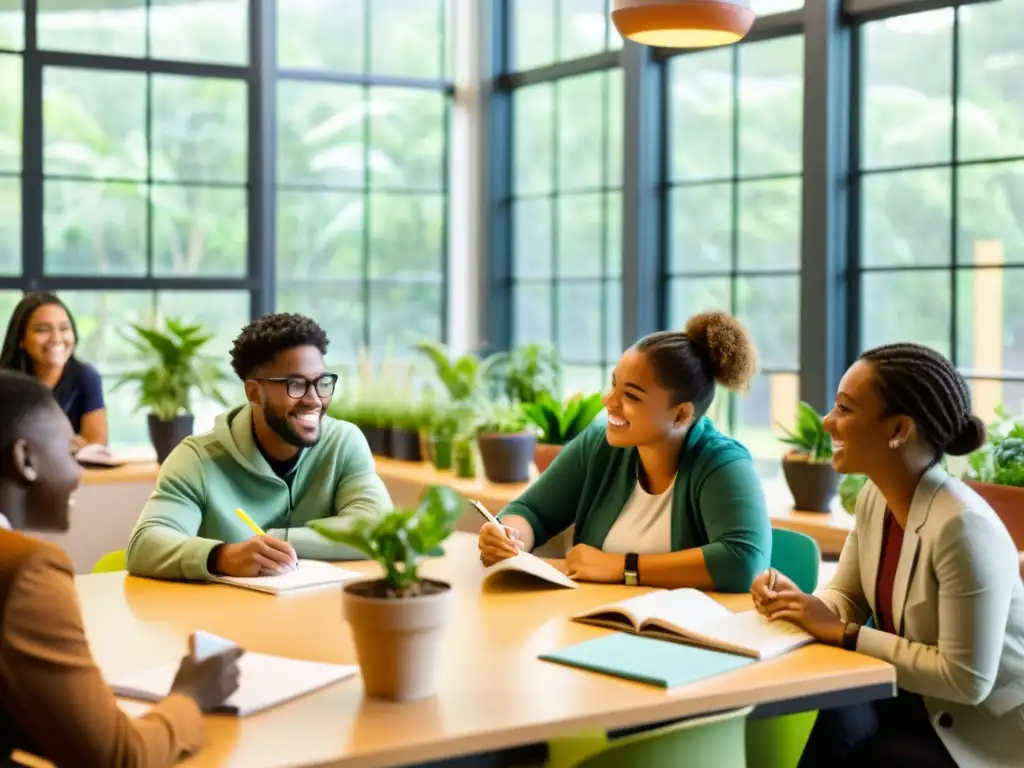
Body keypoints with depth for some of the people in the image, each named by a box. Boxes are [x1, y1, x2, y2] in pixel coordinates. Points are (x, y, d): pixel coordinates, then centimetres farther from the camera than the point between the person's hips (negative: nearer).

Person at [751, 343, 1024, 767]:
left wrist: (843, 633, -23)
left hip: (989, 734, -6)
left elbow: (967, 680, -27)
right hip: (923, 701, 6)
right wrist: (799, 602, -13)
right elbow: (846, 598, 9)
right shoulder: (875, 498, -2)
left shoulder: (963, 527, -28)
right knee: (832, 724, -19)